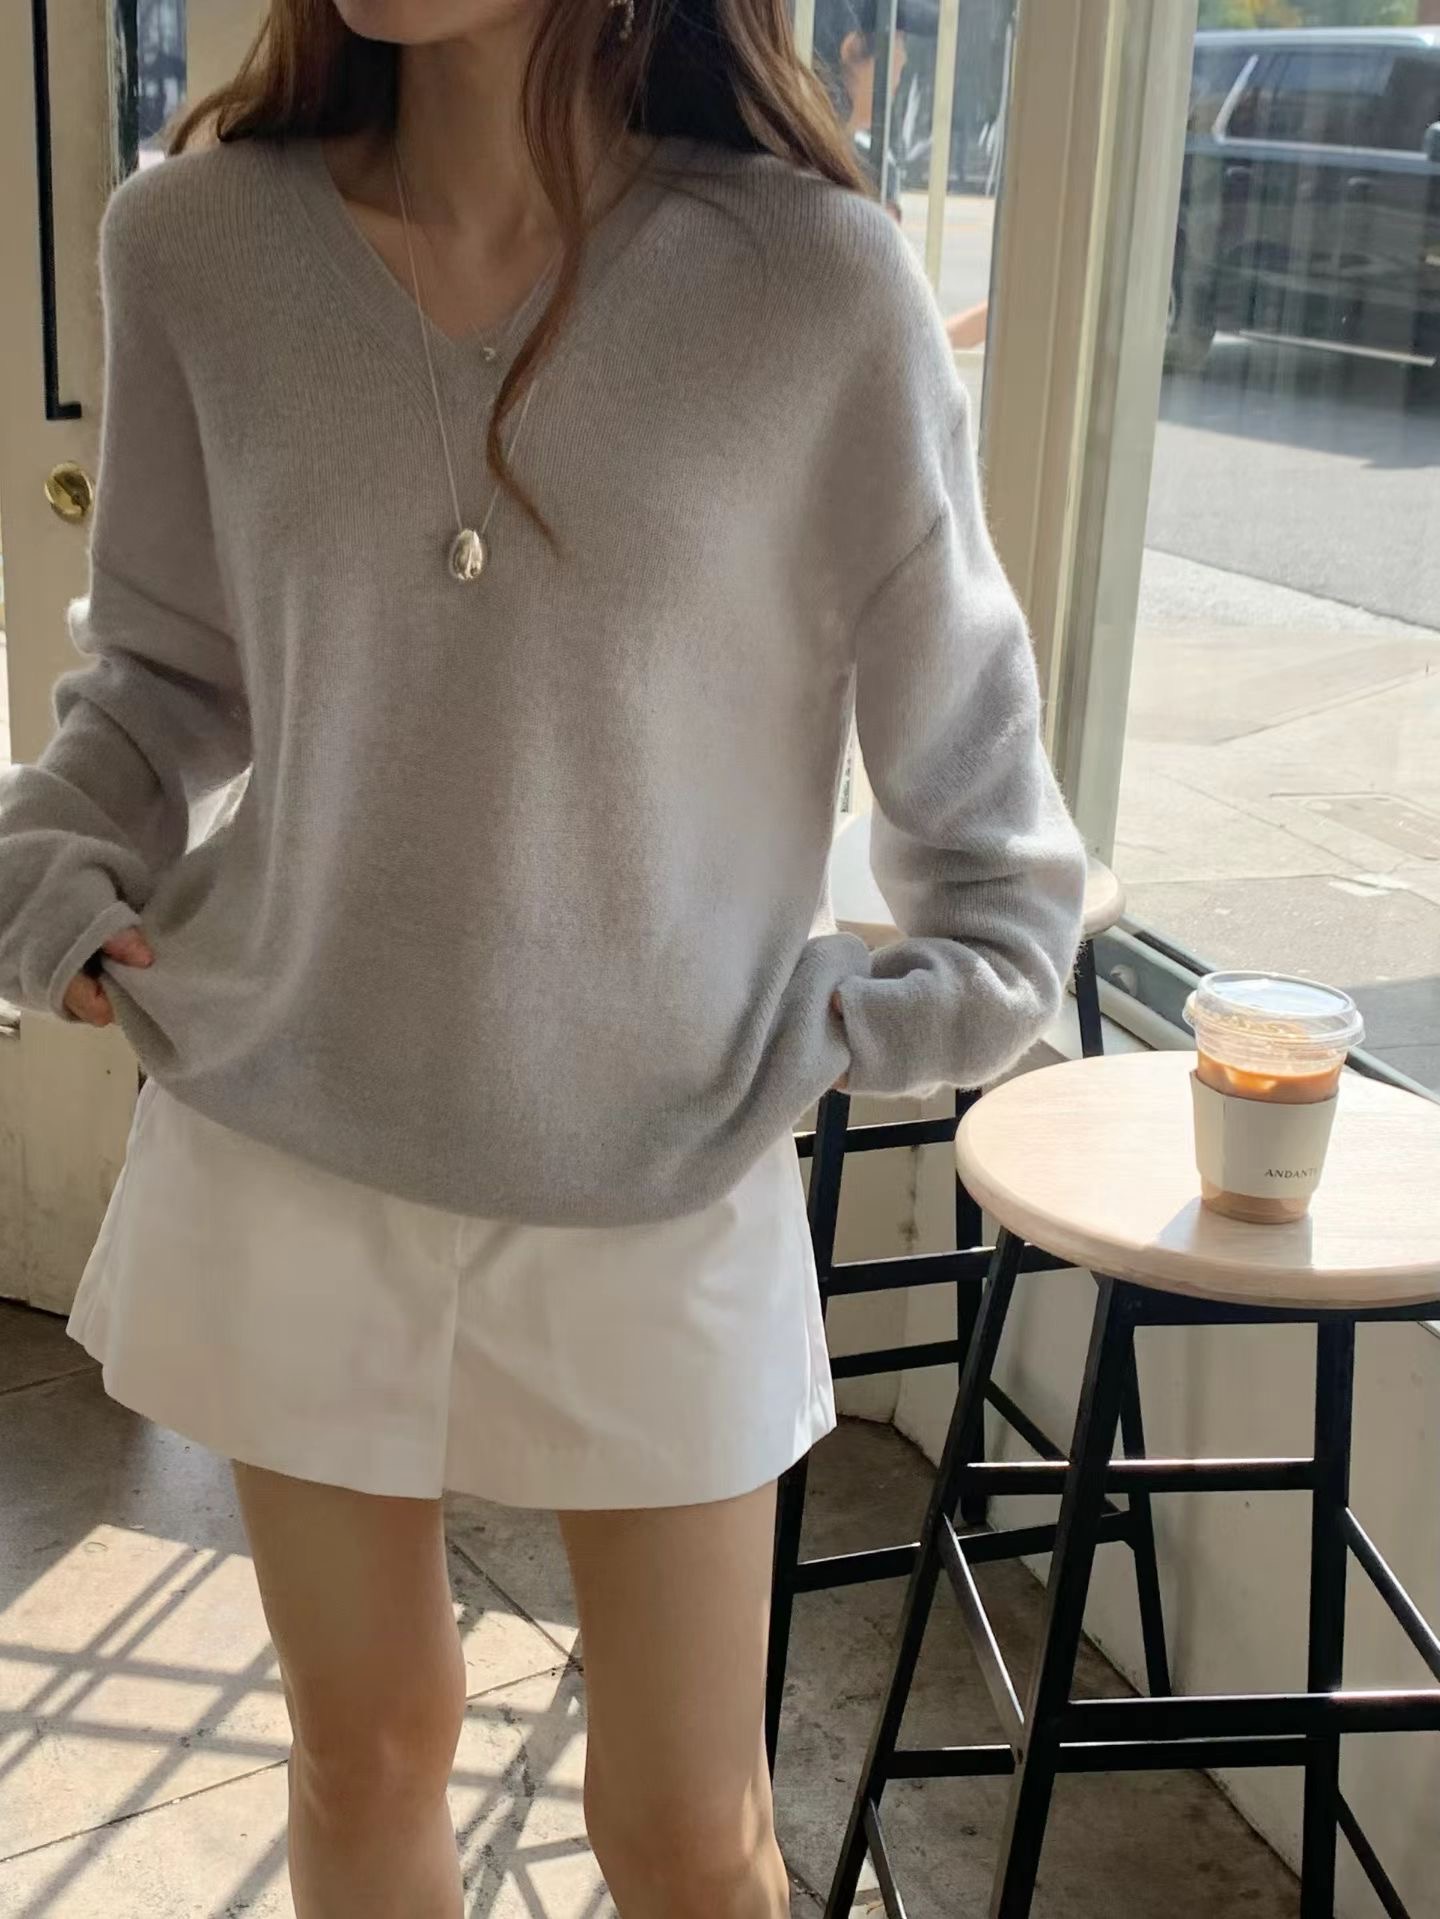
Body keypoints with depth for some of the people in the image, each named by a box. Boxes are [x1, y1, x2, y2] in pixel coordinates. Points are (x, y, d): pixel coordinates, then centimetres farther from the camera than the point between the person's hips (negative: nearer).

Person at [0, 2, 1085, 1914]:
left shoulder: (816, 280, -13)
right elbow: (163, 670, 7)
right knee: (367, 1750, 20)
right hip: (289, 1151, 2)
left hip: (660, 1182, -1)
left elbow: (960, 711, -1)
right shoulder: (194, 244, -7)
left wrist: (957, 985, -9)